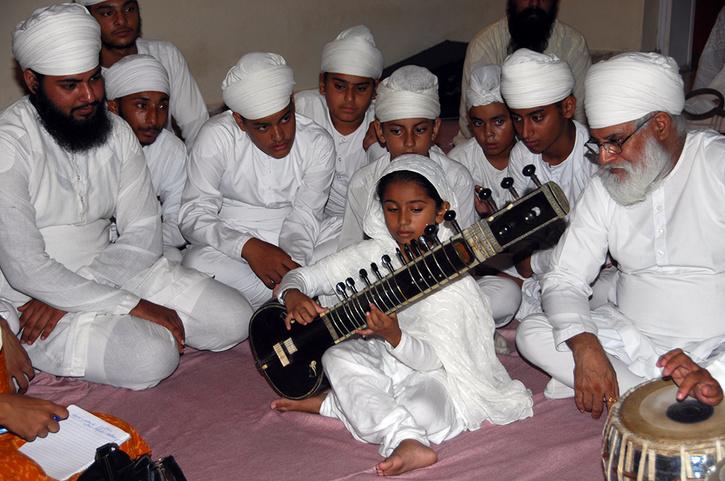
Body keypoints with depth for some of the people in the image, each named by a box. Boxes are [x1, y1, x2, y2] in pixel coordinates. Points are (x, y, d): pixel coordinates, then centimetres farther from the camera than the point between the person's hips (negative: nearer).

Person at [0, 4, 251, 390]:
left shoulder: (116, 132, 1)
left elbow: (143, 234, -2)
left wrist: (63, 297, -17)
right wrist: (134, 307, -24)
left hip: (110, 269, 7)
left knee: (234, 319, -5)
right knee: (151, 357, -30)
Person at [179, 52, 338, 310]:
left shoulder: (318, 143, -8)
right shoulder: (217, 137, -14)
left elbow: (304, 214, -11)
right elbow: (193, 214, -16)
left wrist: (292, 264, -34)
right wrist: (248, 247, -33)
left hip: (297, 243, 1)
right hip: (233, 238, -1)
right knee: (198, 262, -36)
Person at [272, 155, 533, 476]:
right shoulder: (374, 253, -4)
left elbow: (435, 359, -20)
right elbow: (301, 276, -3)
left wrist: (394, 336, -40)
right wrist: (294, 296, -28)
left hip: (427, 368, -4)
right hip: (379, 361, 4)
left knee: (432, 414, -35)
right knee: (338, 357, -28)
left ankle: (334, 404, -19)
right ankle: (406, 442, -34)